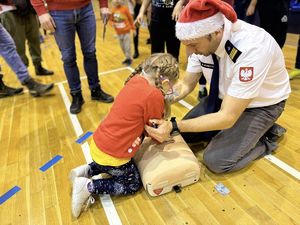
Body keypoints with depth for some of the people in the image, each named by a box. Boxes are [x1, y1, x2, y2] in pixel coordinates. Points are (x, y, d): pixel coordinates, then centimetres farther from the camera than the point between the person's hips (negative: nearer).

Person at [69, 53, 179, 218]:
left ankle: (85, 171, 22)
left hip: (98, 144, 8)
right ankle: (88, 187, 7)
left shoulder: (136, 80, -1)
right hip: (111, 155, -8)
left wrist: (161, 107, 6)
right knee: (133, 185, 18)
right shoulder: (154, 95, -22)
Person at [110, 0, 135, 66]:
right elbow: (111, 20, 10)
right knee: (122, 47, 12)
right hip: (119, 32, 4)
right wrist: (112, 24, -14)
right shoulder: (113, 10, 0)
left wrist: (133, 28, 1)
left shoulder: (125, 8, -9)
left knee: (127, 46, -3)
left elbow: (130, 18, -2)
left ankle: (129, 59, 14)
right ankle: (127, 58, 28)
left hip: (126, 31, -4)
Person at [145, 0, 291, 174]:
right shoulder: (202, 39, -17)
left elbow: (227, 117, -35)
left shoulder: (252, 49, -37)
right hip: (225, 96, 6)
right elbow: (186, 85, -5)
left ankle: (264, 141, 9)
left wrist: (173, 126, -39)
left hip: (261, 105, -6)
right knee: (185, 133, 2)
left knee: (216, 160, -15)